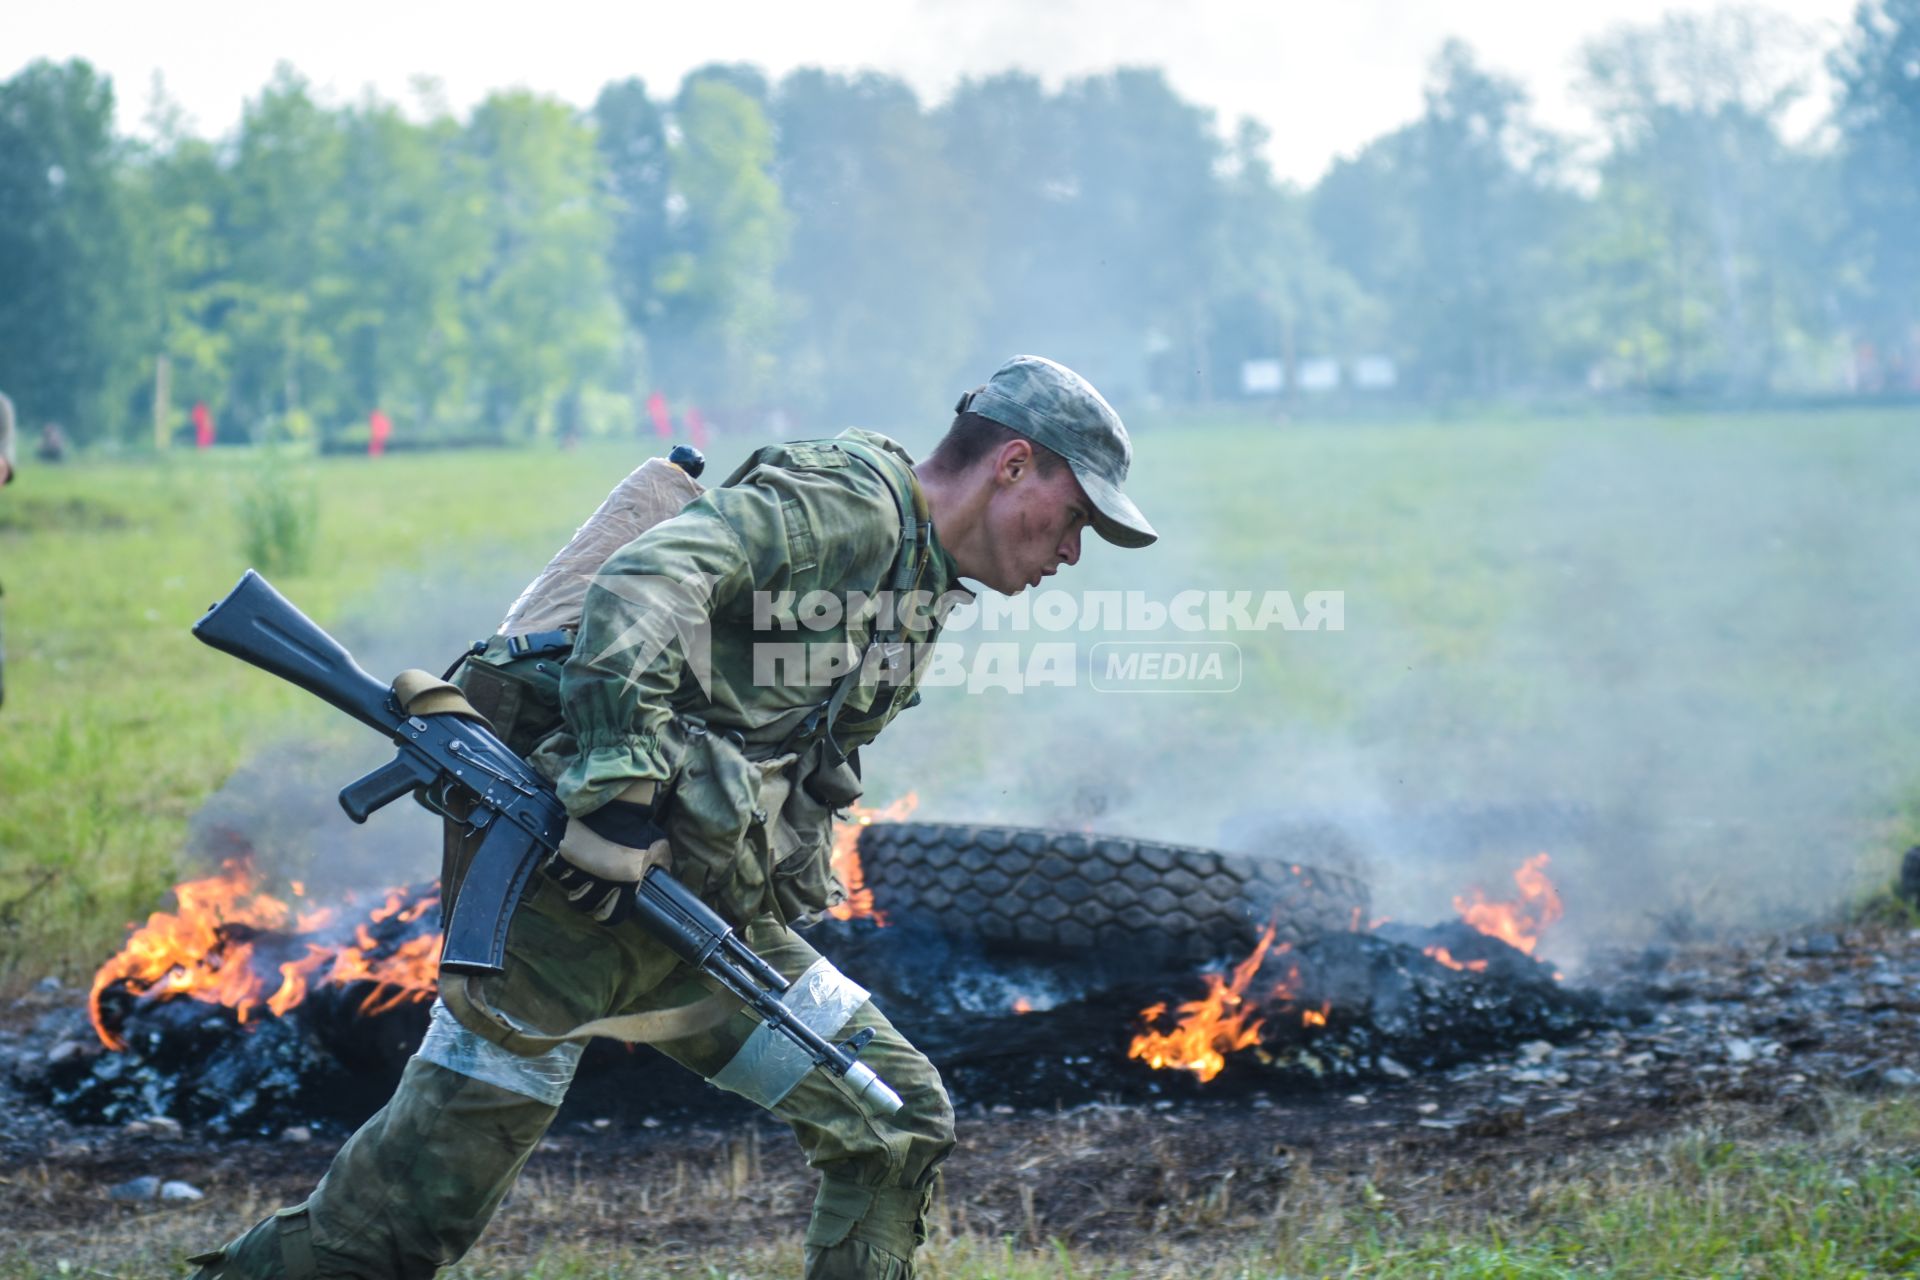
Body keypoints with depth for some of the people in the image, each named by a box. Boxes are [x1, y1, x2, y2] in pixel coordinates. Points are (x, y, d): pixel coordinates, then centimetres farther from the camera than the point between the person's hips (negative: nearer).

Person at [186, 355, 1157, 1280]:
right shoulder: (849, 499, -10)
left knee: (896, 1122, 5)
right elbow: (652, 575, -26)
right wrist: (621, 775, -34)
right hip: (576, 889, -9)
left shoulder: (927, 597, 19)